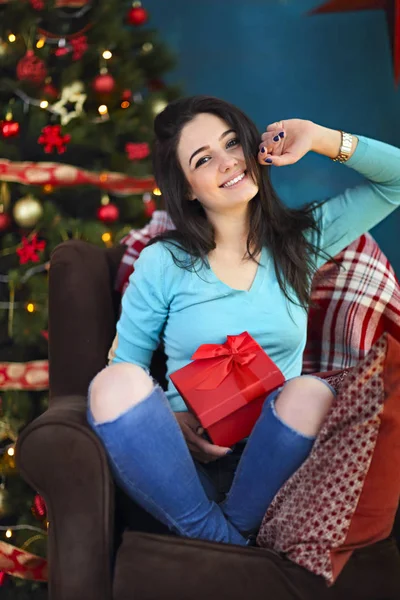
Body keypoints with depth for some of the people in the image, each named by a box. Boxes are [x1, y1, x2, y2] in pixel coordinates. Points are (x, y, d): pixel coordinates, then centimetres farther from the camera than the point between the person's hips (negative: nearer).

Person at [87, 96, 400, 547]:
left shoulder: (301, 239, 8)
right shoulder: (162, 264, 2)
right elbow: (126, 362, 4)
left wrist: (322, 139, -3)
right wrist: (172, 420, -14)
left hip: (267, 453, 1)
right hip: (185, 451, 0)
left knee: (312, 393, -33)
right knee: (114, 384, -31)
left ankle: (238, 527, -10)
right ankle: (221, 541, -17)